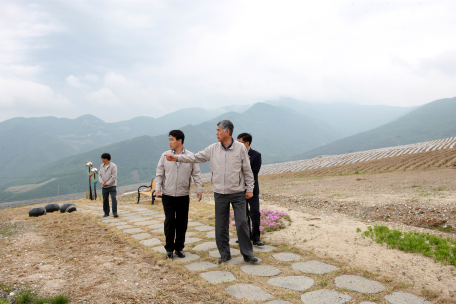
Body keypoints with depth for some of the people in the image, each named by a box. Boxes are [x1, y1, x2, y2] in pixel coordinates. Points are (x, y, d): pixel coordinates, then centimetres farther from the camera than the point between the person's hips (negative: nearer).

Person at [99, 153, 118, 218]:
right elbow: (99, 175, 8)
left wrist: (107, 183, -14)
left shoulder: (113, 166, -12)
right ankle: (106, 213, 20)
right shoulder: (102, 166, 8)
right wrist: (102, 182, -10)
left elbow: (114, 177, -15)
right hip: (104, 187, 6)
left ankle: (115, 213, -6)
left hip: (112, 186, -6)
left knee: (113, 199, -11)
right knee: (105, 200, 10)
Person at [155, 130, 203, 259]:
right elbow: (159, 174, 6)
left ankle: (179, 247, 22)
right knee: (169, 221, 2)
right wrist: (158, 188, -6)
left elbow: (196, 174, 2)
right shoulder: (165, 155, 4)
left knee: (182, 222, 7)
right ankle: (169, 248, 16)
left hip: (183, 195, 0)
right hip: (168, 195, 0)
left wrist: (199, 189, -7)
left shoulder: (190, 156, 1)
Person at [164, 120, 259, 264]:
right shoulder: (213, 149, 2)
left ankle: (247, 254, 11)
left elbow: (247, 170, -1)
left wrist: (250, 189, -1)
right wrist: (177, 158, -3)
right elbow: (196, 157, 4)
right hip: (220, 193, 3)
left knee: (242, 222, -3)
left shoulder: (240, 148, -5)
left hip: (238, 193, -3)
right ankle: (224, 254, 23)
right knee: (221, 225, 9)